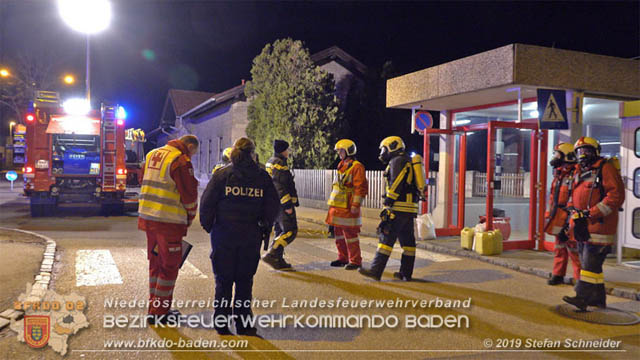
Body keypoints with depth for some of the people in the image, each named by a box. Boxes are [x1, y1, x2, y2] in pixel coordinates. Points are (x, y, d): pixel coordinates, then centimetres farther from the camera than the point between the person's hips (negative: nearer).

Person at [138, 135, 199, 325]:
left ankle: (154, 306, 28)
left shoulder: (152, 154, 13)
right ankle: (159, 313, 8)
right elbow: (189, 194, -12)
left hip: (147, 216, 8)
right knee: (169, 267, 3)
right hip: (169, 221, -8)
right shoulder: (181, 161, -13)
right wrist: (190, 217, 4)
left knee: (155, 263, 19)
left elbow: (145, 183, 18)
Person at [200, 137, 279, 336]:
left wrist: (208, 226, 7)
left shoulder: (222, 174, -4)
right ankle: (244, 324, 16)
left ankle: (221, 324, 19)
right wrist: (263, 226, 12)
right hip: (251, 238, 1)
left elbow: (207, 203, -7)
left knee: (223, 281, 11)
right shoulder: (262, 177, 0)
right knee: (245, 281, 12)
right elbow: (273, 206, -1)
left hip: (224, 236, -1)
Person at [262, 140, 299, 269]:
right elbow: (280, 186, -21)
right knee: (290, 231, -10)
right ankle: (271, 255, -15)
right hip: (282, 203, -11)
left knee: (280, 231, 14)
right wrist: (287, 205, -22)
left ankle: (278, 260, 17)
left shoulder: (270, 162, 19)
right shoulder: (279, 164, -14)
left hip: (274, 203, 11)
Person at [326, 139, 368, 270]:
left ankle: (355, 261, 3)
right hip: (338, 205, 9)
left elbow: (360, 187, -16)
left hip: (348, 207, -9)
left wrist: (355, 205, -20)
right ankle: (343, 258, 25)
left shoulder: (356, 166, -11)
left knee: (350, 234, -5)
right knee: (339, 233, 14)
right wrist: (333, 202, 24)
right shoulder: (342, 165, 18)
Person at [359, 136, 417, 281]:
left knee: (386, 239, -10)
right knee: (407, 241, 11)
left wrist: (388, 204, -19)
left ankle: (376, 270, -11)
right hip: (410, 209, 10)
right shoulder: (407, 162, 25)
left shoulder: (397, 161, -6)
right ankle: (406, 273, 17)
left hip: (399, 209, -10)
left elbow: (395, 185, -18)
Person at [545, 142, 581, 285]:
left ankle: (579, 278, 6)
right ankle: (558, 274, 25)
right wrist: (550, 216, 20)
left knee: (573, 249, -3)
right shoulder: (558, 174, 14)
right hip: (557, 219, 9)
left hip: (569, 220, -8)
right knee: (559, 249, 16)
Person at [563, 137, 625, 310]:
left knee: (590, 263, -10)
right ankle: (598, 299, 23)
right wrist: (576, 218, 3)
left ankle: (582, 297, -9)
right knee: (588, 262, 13)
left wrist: (592, 214, -19)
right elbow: (573, 197, 20)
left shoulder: (606, 168, -8)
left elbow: (616, 196, -16)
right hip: (583, 225, 9)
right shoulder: (579, 172, 17)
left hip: (599, 224, -9)